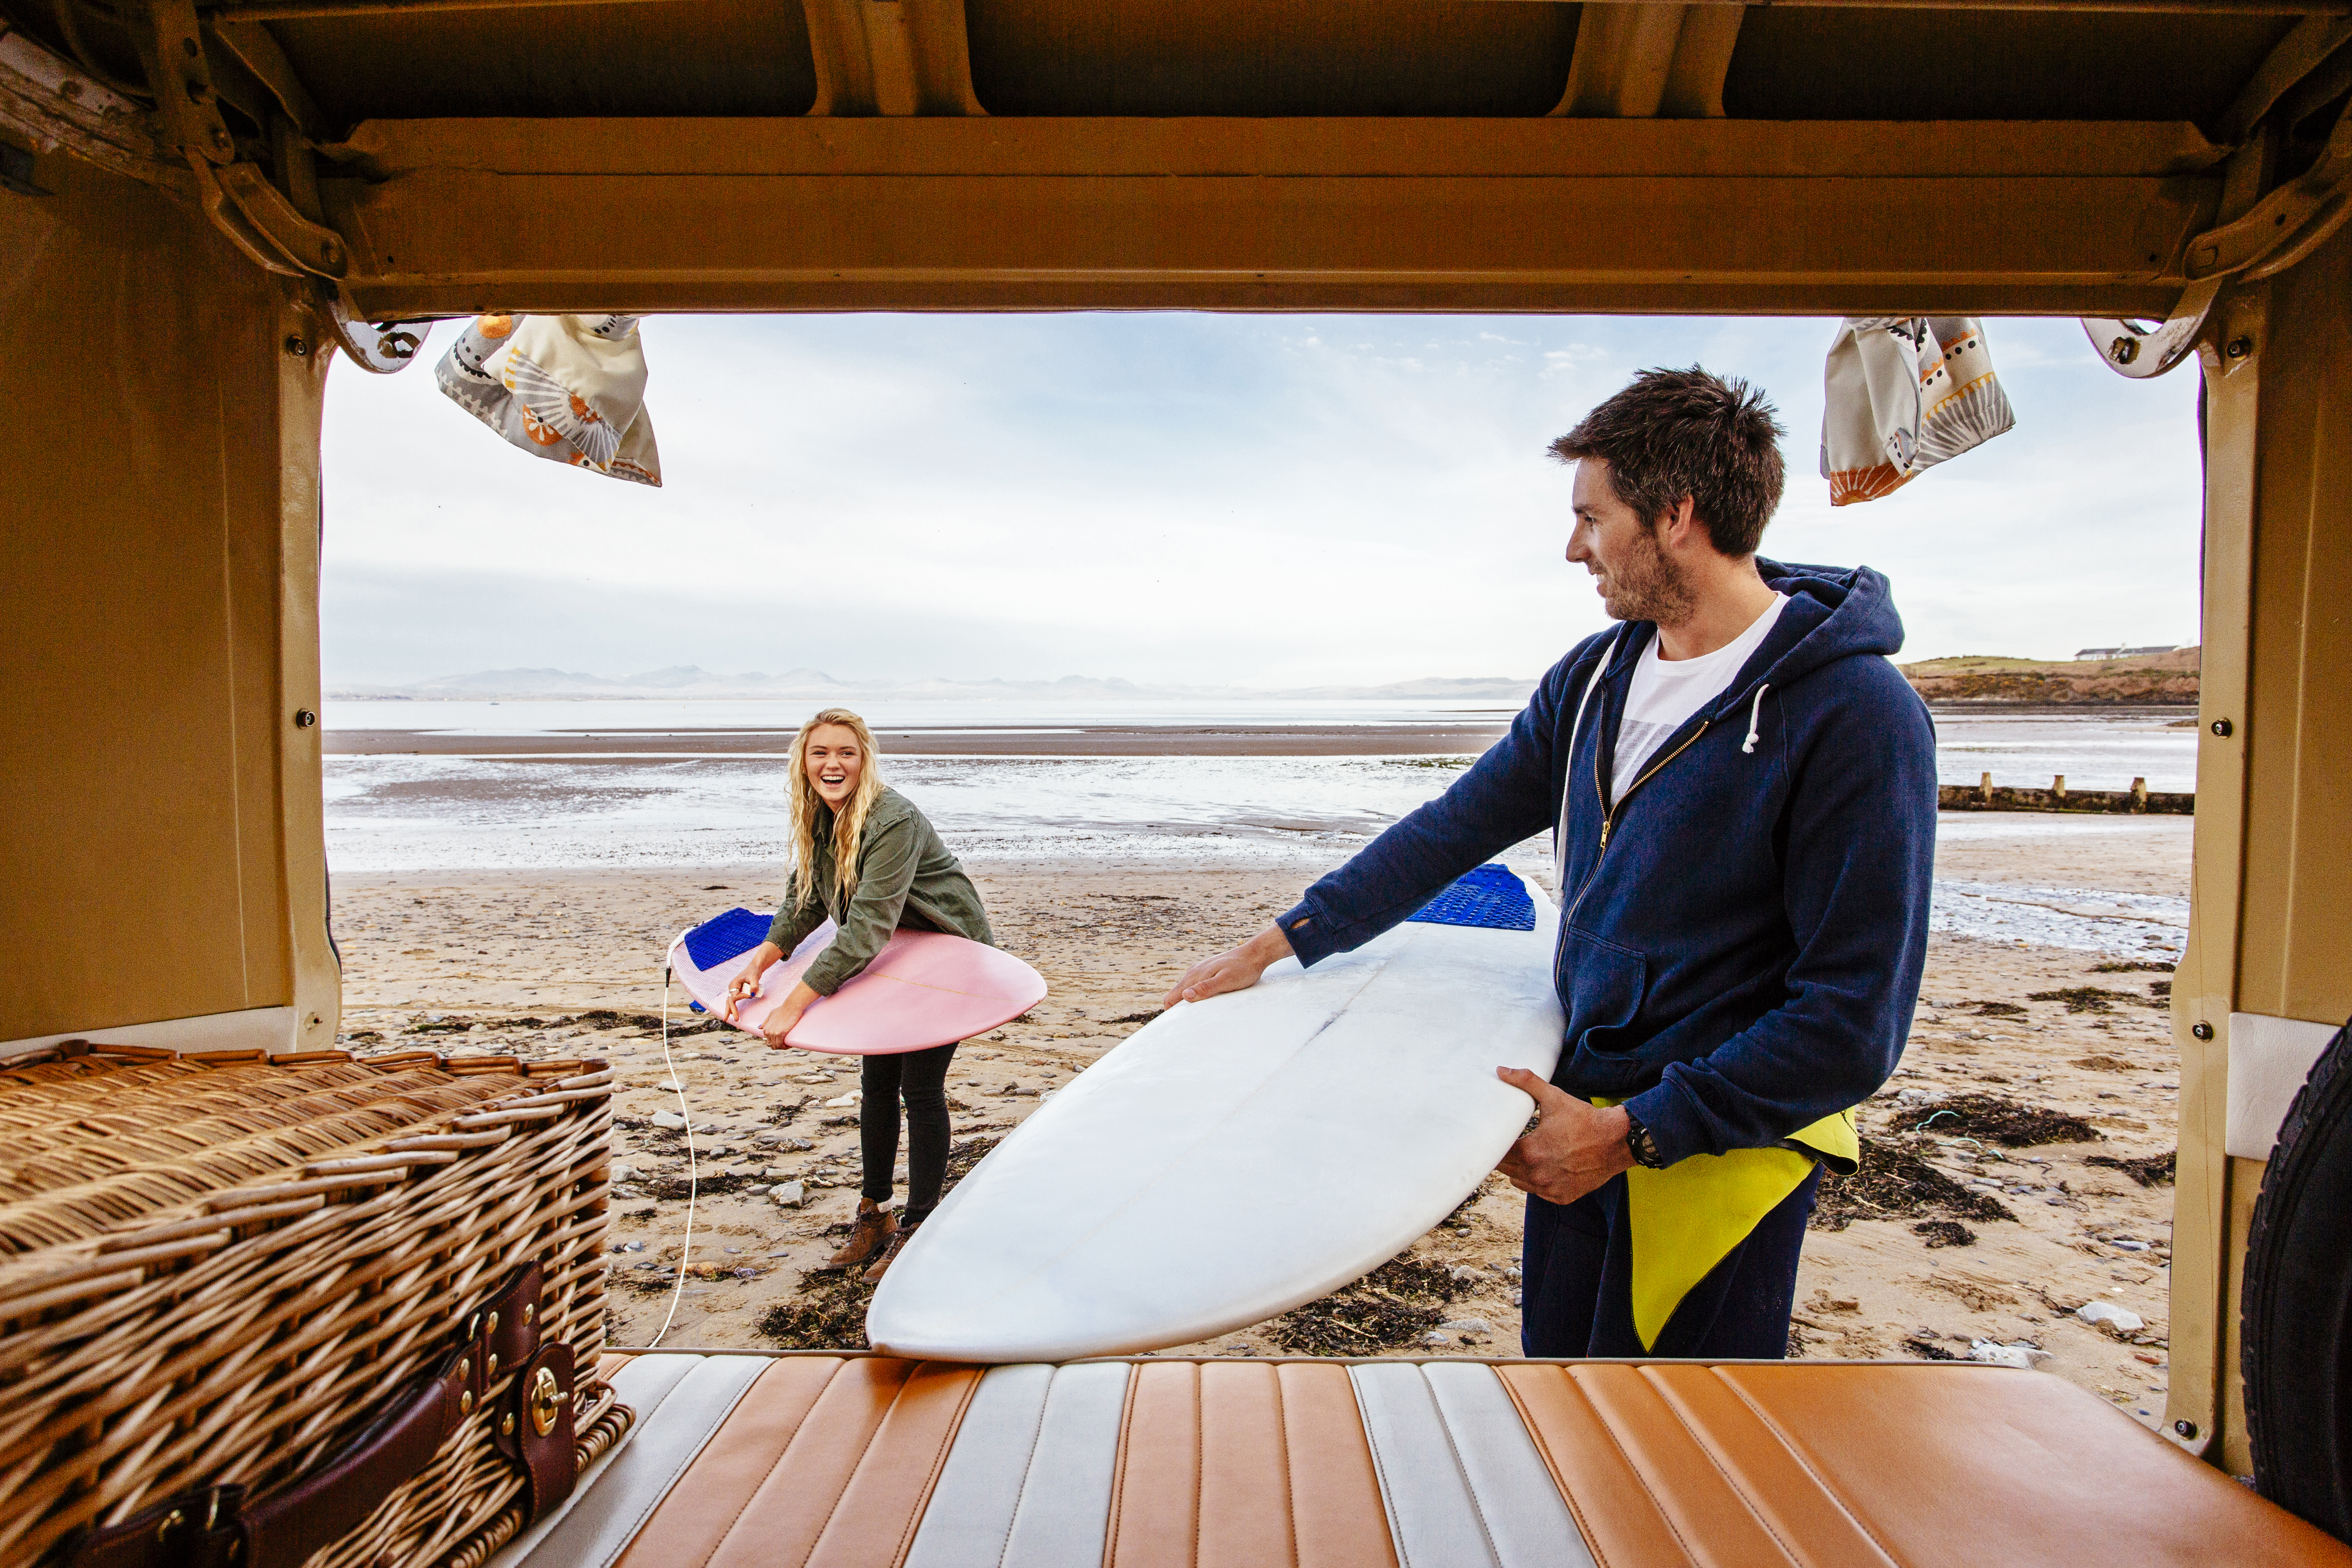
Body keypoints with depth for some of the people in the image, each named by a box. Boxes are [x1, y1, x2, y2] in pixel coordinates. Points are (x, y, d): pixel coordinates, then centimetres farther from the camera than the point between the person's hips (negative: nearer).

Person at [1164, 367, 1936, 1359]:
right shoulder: (1598, 674, 3)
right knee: (1558, 1354, 18)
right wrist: (1278, 944, 5)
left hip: (1723, 1150, -6)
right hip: (1579, 1111, 6)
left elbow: (1852, 1026, -18)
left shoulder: (1856, 717, -18)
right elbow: (1456, 828, 6)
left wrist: (1634, 1132, -18)